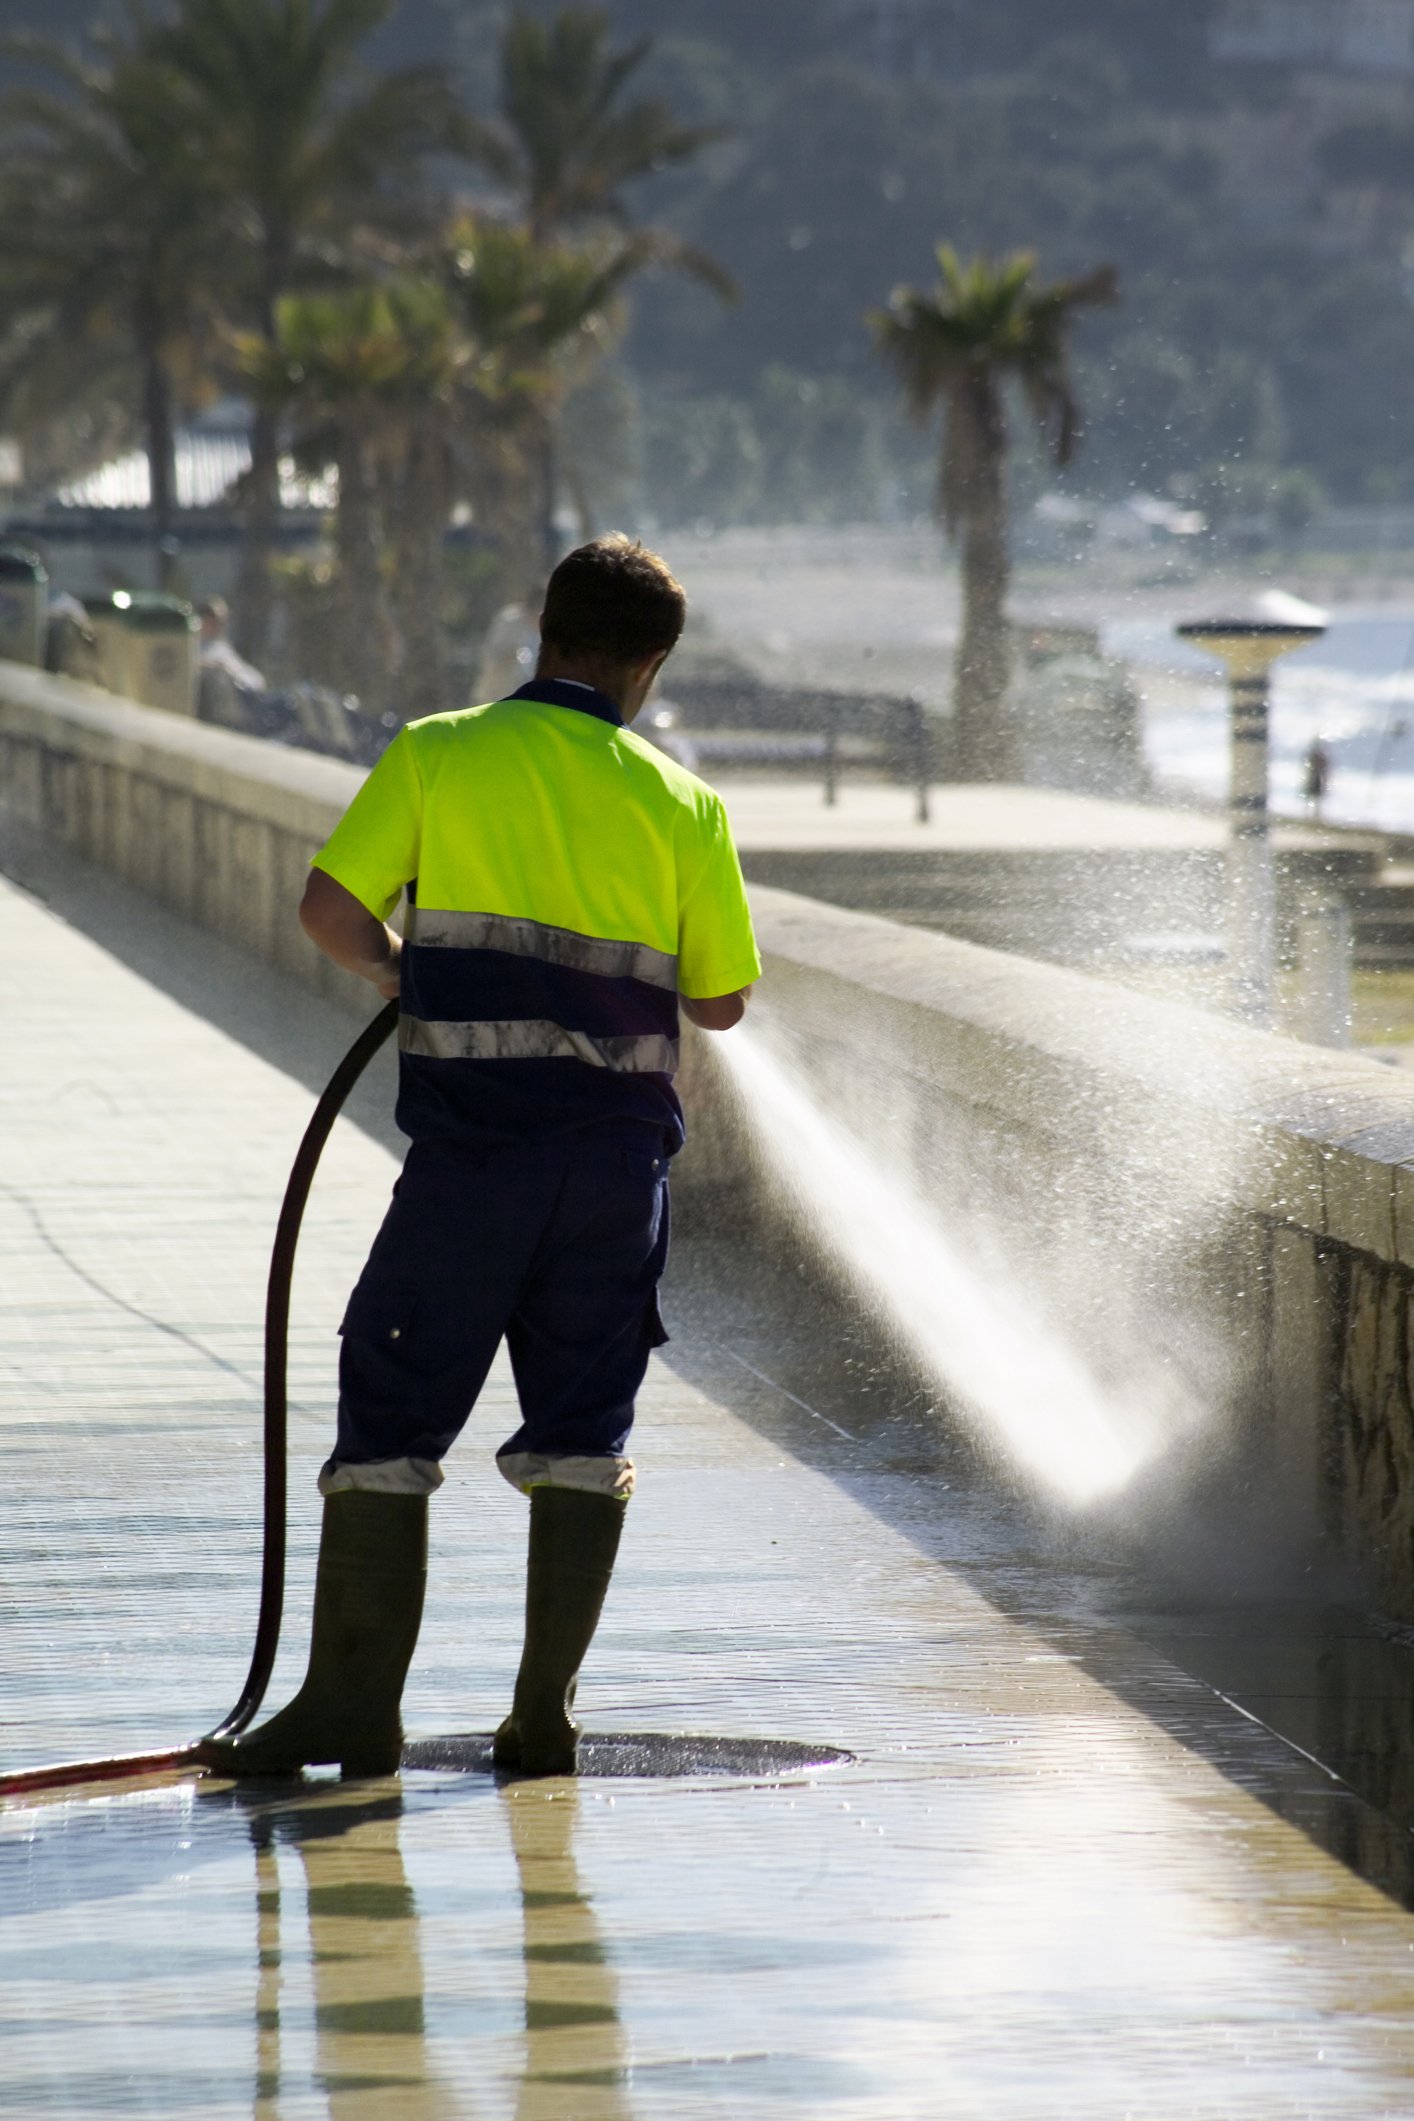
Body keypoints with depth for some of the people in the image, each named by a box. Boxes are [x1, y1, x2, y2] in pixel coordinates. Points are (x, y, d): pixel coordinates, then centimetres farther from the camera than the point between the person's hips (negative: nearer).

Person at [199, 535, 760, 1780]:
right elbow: (723, 1001, 8)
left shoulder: (437, 756, 1)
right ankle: (546, 1712, 7)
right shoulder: (681, 802, 5)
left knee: (392, 1408, 4)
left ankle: (355, 1700, -1)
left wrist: (391, 968, 16)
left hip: (475, 1142, -2)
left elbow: (330, 905, -4)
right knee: (583, 1426, 10)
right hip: (621, 1146, 2)